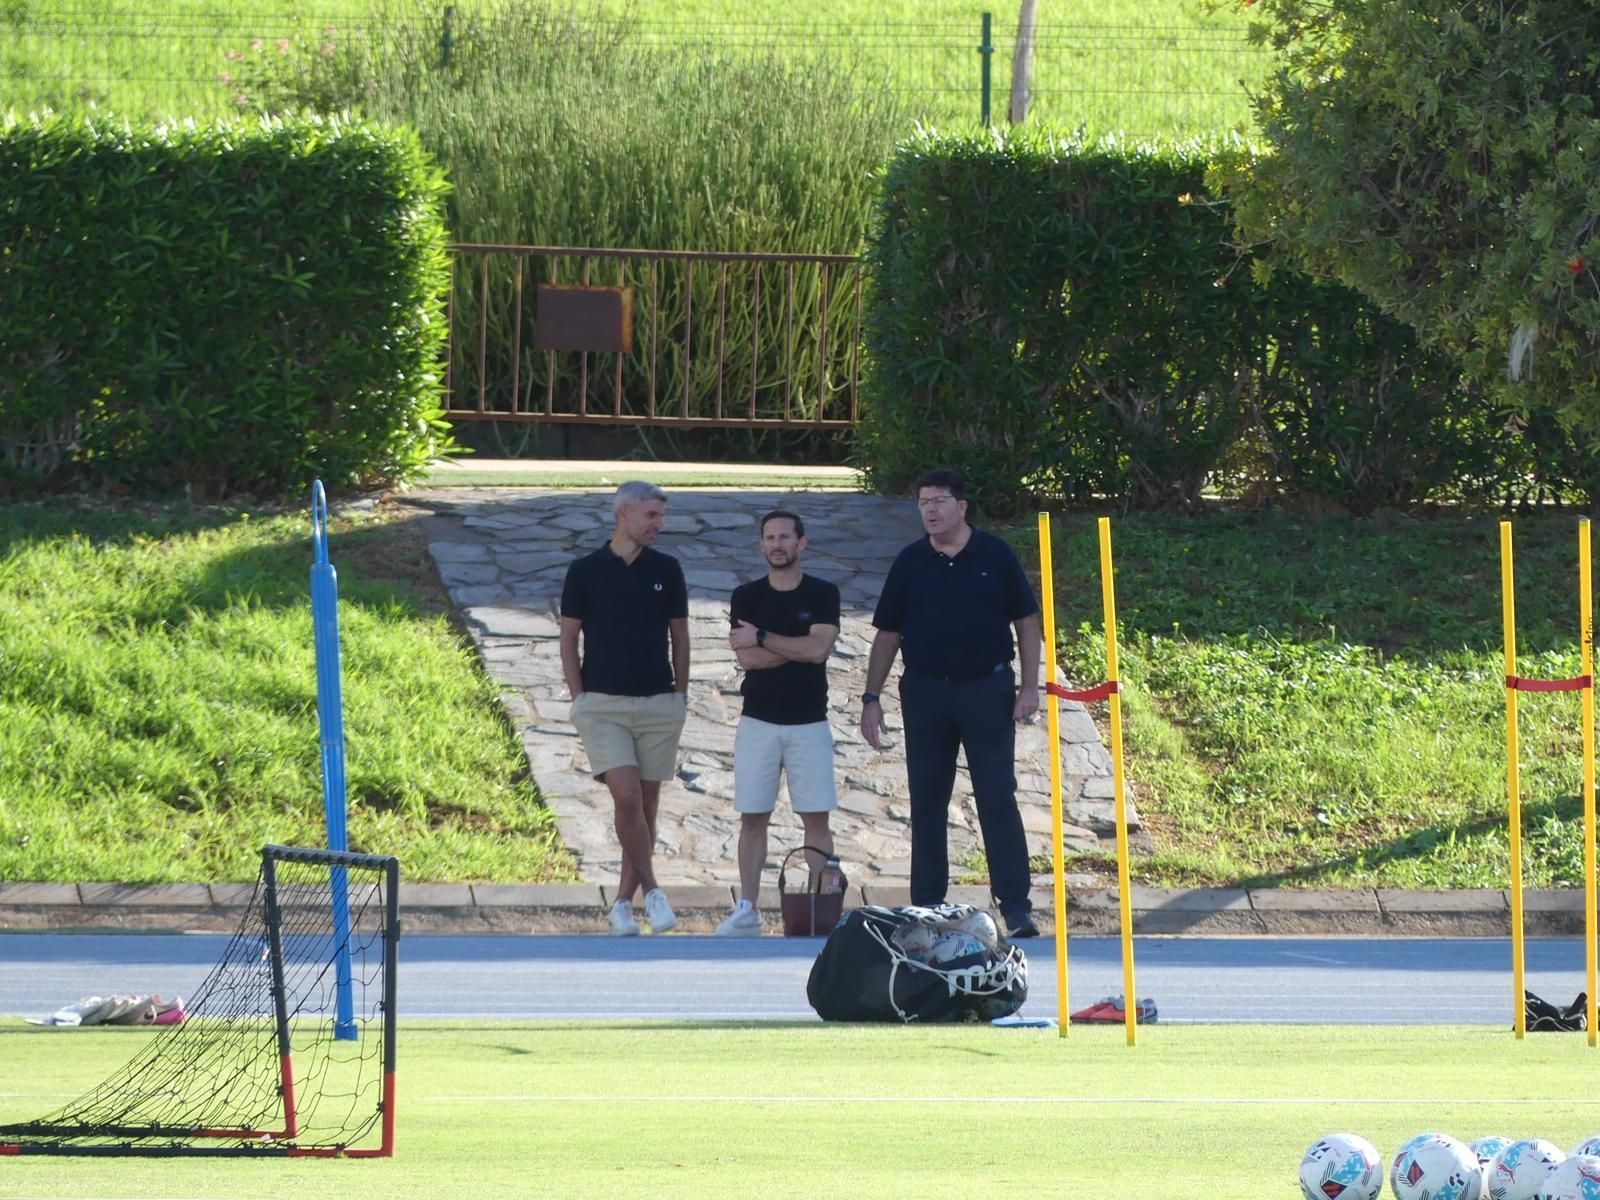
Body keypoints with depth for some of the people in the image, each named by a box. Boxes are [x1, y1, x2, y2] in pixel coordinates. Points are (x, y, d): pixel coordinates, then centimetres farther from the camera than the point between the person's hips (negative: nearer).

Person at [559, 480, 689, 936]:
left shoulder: (666, 570, 6)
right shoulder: (585, 571, 0)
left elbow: (679, 636, 12)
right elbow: (569, 638, 4)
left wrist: (681, 696, 6)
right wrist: (579, 698, -3)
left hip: (659, 705, 3)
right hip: (603, 705, -3)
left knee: (647, 803, 4)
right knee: (627, 797, -17)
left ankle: (623, 902, 12)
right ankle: (651, 891, -4)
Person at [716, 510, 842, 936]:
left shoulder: (822, 594, 2)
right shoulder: (747, 596, 5)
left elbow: (819, 648, -13)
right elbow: (746, 658, -8)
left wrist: (763, 637, -10)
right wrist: (800, 647, -10)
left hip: (809, 722, -1)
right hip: (758, 721, 1)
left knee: (816, 819, -2)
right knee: (753, 818, 1)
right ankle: (746, 910, 2)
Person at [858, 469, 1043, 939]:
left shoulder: (995, 556, 0)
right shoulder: (910, 563, 5)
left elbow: (1026, 622, 4)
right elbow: (887, 634, 10)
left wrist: (1030, 686, -4)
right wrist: (871, 697, 5)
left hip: (986, 689, -3)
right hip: (925, 691, 3)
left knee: (998, 800, -6)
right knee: (926, 804, 6)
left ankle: (1015, 905, -5)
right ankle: (926, 907, 12)